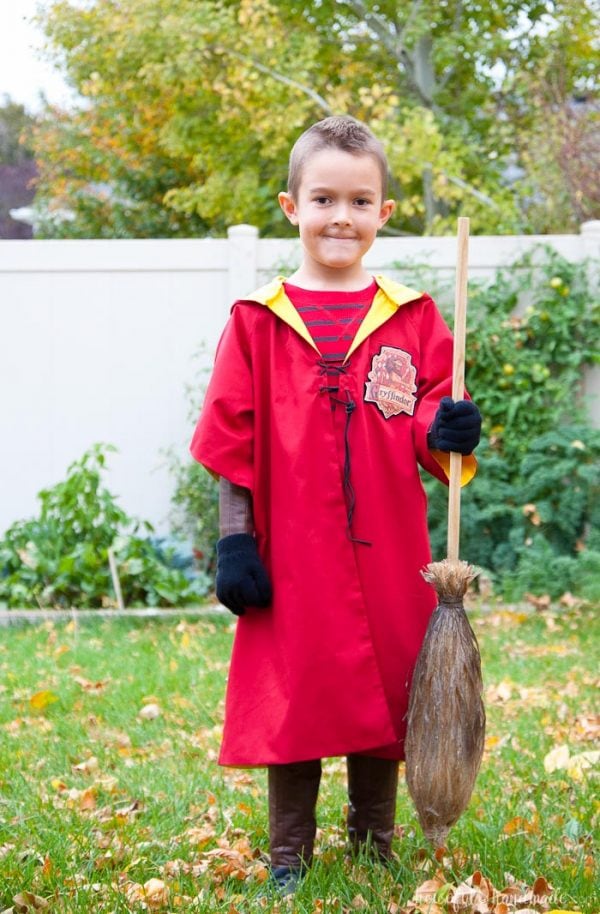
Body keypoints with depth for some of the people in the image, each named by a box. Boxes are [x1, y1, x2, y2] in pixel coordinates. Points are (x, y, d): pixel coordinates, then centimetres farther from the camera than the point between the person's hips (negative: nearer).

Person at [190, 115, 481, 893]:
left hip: (388, 558, 2)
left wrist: (447, 433, -16)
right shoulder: (259, 321, 2)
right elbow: (232, 445, 1)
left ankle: (375, 853, 25)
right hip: (292, 560, -1)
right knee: (293, 702, 4)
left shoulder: (412, 318, 6)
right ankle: (288, 859, 18)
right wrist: (235, 541, -4)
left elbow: (429, 428, 7)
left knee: (385, 700, 8)